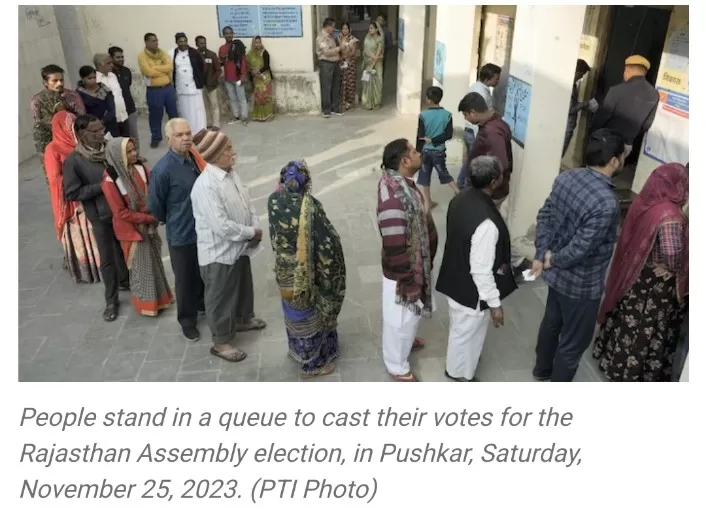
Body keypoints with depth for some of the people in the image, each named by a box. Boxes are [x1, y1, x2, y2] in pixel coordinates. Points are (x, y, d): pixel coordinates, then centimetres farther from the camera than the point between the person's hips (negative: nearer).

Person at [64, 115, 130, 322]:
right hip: (100, 216, -4)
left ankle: (125, 281, 47)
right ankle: (111, 301, 21)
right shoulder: (73, 161, -16)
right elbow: (71, 193, -15)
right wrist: (101, 186, -21)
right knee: (107, 259, 7)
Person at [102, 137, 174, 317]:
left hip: (149, 224, 5)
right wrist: (148, 218, -17)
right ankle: (146, 304, 28)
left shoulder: (140, 168, -9)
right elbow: (121, 213, -19)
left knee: (155, 261, 19)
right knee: (141, 266, 9)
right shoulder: (110, 181, -23)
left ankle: (159, 296, 39)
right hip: (131, 228, -5)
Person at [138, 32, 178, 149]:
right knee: (155, 115, 5)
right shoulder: (142, 56, -6)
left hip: (168, 87, 4)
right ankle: (156, 138, 18)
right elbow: (149, 72, -19)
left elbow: (170, 66, -7)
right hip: (153, 90, -4)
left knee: (174, 113, 12)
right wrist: (164, 71, -8)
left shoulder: (162, 52, 8)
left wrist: (155, 67, -14)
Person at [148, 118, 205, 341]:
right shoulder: (162, 170, -22)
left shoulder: (196, 157, -3)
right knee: (186, 280, 12)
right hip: (181, 235, -6)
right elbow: (155, 207, -11)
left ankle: (204, 304, 49)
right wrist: (173, 222, 5)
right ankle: (188, 321, 32)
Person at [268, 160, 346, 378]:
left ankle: (297, 349, 48)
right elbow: (328, 239, -18)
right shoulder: (311, 206, -26)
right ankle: (312, 363, 30)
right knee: (310, 315, 14)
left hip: (285, 270, 5)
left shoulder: (274, 201, -10)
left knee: (294, 311, 27)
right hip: (307, 273, -5)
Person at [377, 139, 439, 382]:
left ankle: (406, 340, 58)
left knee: (409, 315, 31)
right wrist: (408, 282, -20)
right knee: (401, 319, 13)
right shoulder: (393, 198, -34)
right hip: (402, 272, -9)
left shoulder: (403, 183, -2)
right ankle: (397, 366, 34)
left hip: (416, 265, 9)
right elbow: (394, 248, -30)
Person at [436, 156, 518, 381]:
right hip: (471, 289, -8)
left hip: (455, 278, 8)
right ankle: (459, 372, 43)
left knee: (460, 327, 32)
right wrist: (494, 303, -17)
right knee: (467, 332, 18)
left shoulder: (460, 199, -8)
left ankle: (460, 360, 58)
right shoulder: (486, 222, -36)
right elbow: (481, 270, -29)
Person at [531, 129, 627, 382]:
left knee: (551, 321, 28)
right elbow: (579, 249, -29)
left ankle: (542, 369, 52)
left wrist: (542, 254, -2)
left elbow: (545, 216, 0)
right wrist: (553, 260, -11)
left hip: (558, 274, 8)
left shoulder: (566, 177, -7)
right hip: (582, 284, -8)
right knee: (574, 342, 12)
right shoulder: (606, 202, -32)